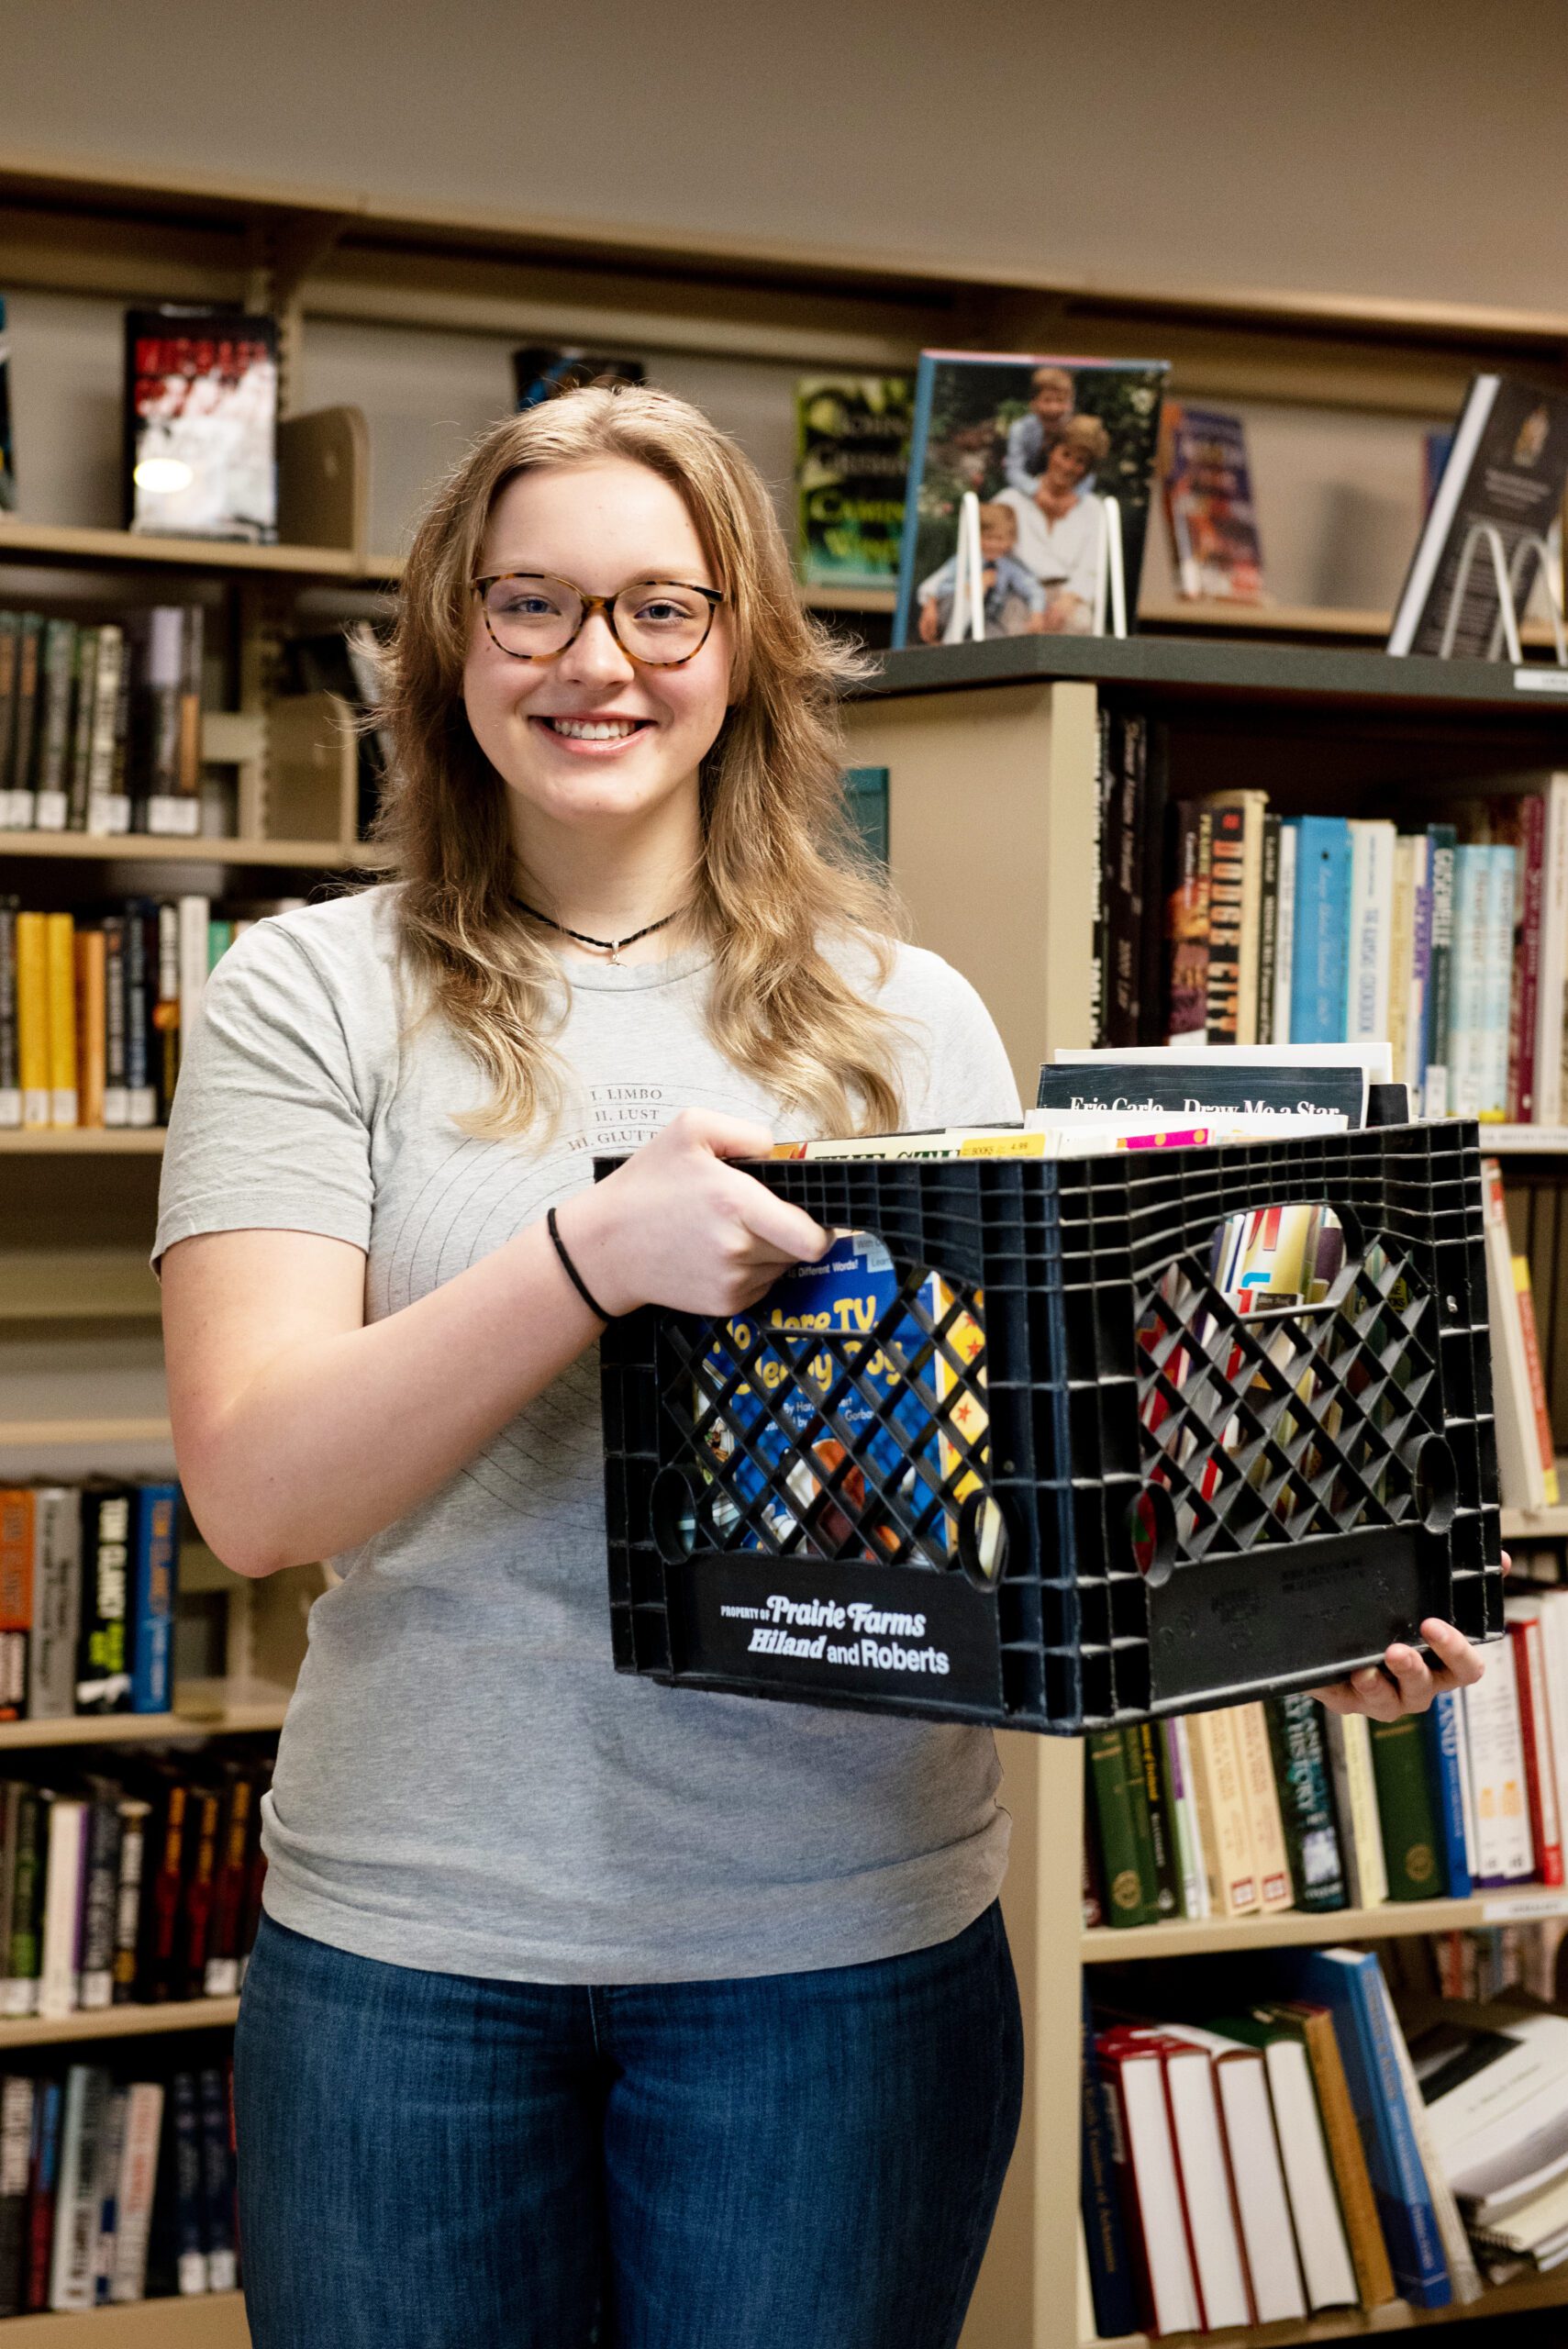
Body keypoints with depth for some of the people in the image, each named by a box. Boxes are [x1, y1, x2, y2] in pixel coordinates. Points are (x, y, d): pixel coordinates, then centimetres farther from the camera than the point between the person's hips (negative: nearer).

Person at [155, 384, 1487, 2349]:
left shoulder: (906, 1021, 7)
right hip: (407, 1944, -1)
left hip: (840, 1945, 1)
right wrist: (594, 1254, -26)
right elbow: (253, 1487, -11)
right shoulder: (313, 995, 1)